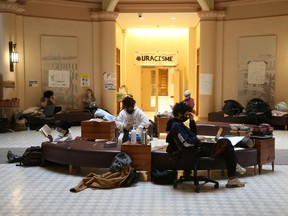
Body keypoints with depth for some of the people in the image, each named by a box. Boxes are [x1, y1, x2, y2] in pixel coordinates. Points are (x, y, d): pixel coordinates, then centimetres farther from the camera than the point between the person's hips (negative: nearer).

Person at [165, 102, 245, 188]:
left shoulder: (178, 124, 14)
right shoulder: (176, 126, -18)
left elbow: (193, 133, 20)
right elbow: (186, 143, -27)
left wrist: (192, 120, 8)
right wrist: (197, 139, -10)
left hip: (197, 146, 11)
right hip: (196, 150, -11)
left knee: (226, 142, 12)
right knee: (227, 149, -7)